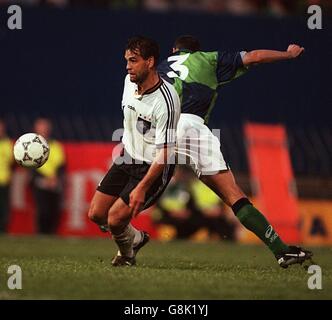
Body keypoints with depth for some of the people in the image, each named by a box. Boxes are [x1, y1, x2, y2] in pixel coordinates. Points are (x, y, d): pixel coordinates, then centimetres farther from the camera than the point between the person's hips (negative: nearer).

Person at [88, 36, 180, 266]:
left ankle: (127, 253, 19)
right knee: (96, 214, 1)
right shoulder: (130, 81, -3)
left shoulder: (166, 101, -27)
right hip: (127, 158, 7)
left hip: (154, 168, -7)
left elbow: (164, 153, -26)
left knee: (116, 220, -15)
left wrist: (142, 188, -29)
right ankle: (136, 238, 29)